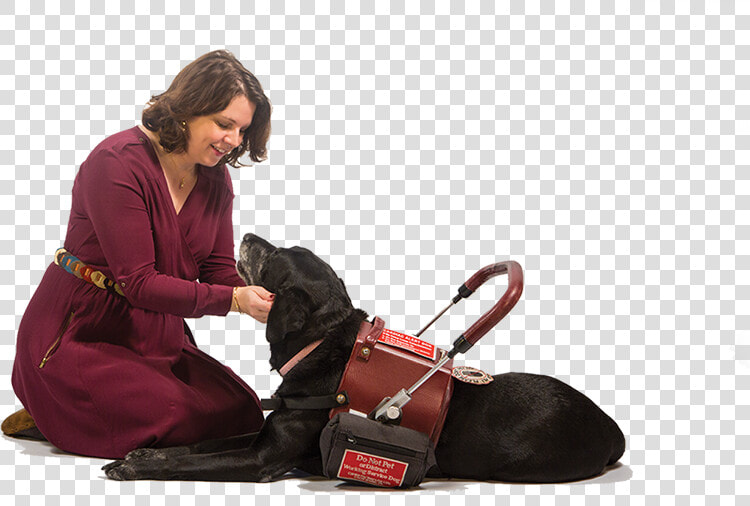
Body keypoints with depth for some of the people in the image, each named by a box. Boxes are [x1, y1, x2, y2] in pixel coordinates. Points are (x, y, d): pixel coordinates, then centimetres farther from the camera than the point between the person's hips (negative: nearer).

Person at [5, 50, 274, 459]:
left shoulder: (215, 176, 4)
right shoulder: (118, 162, -21)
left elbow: (218, 269, 1)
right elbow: (138, 282, -24)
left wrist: (262, 299, -21)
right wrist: (234, 300, -31)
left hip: (157, 339, 8)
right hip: (80, 334, -8)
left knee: (244, 414, -3)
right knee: (180, 421, -23)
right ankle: (54, 418, 3)